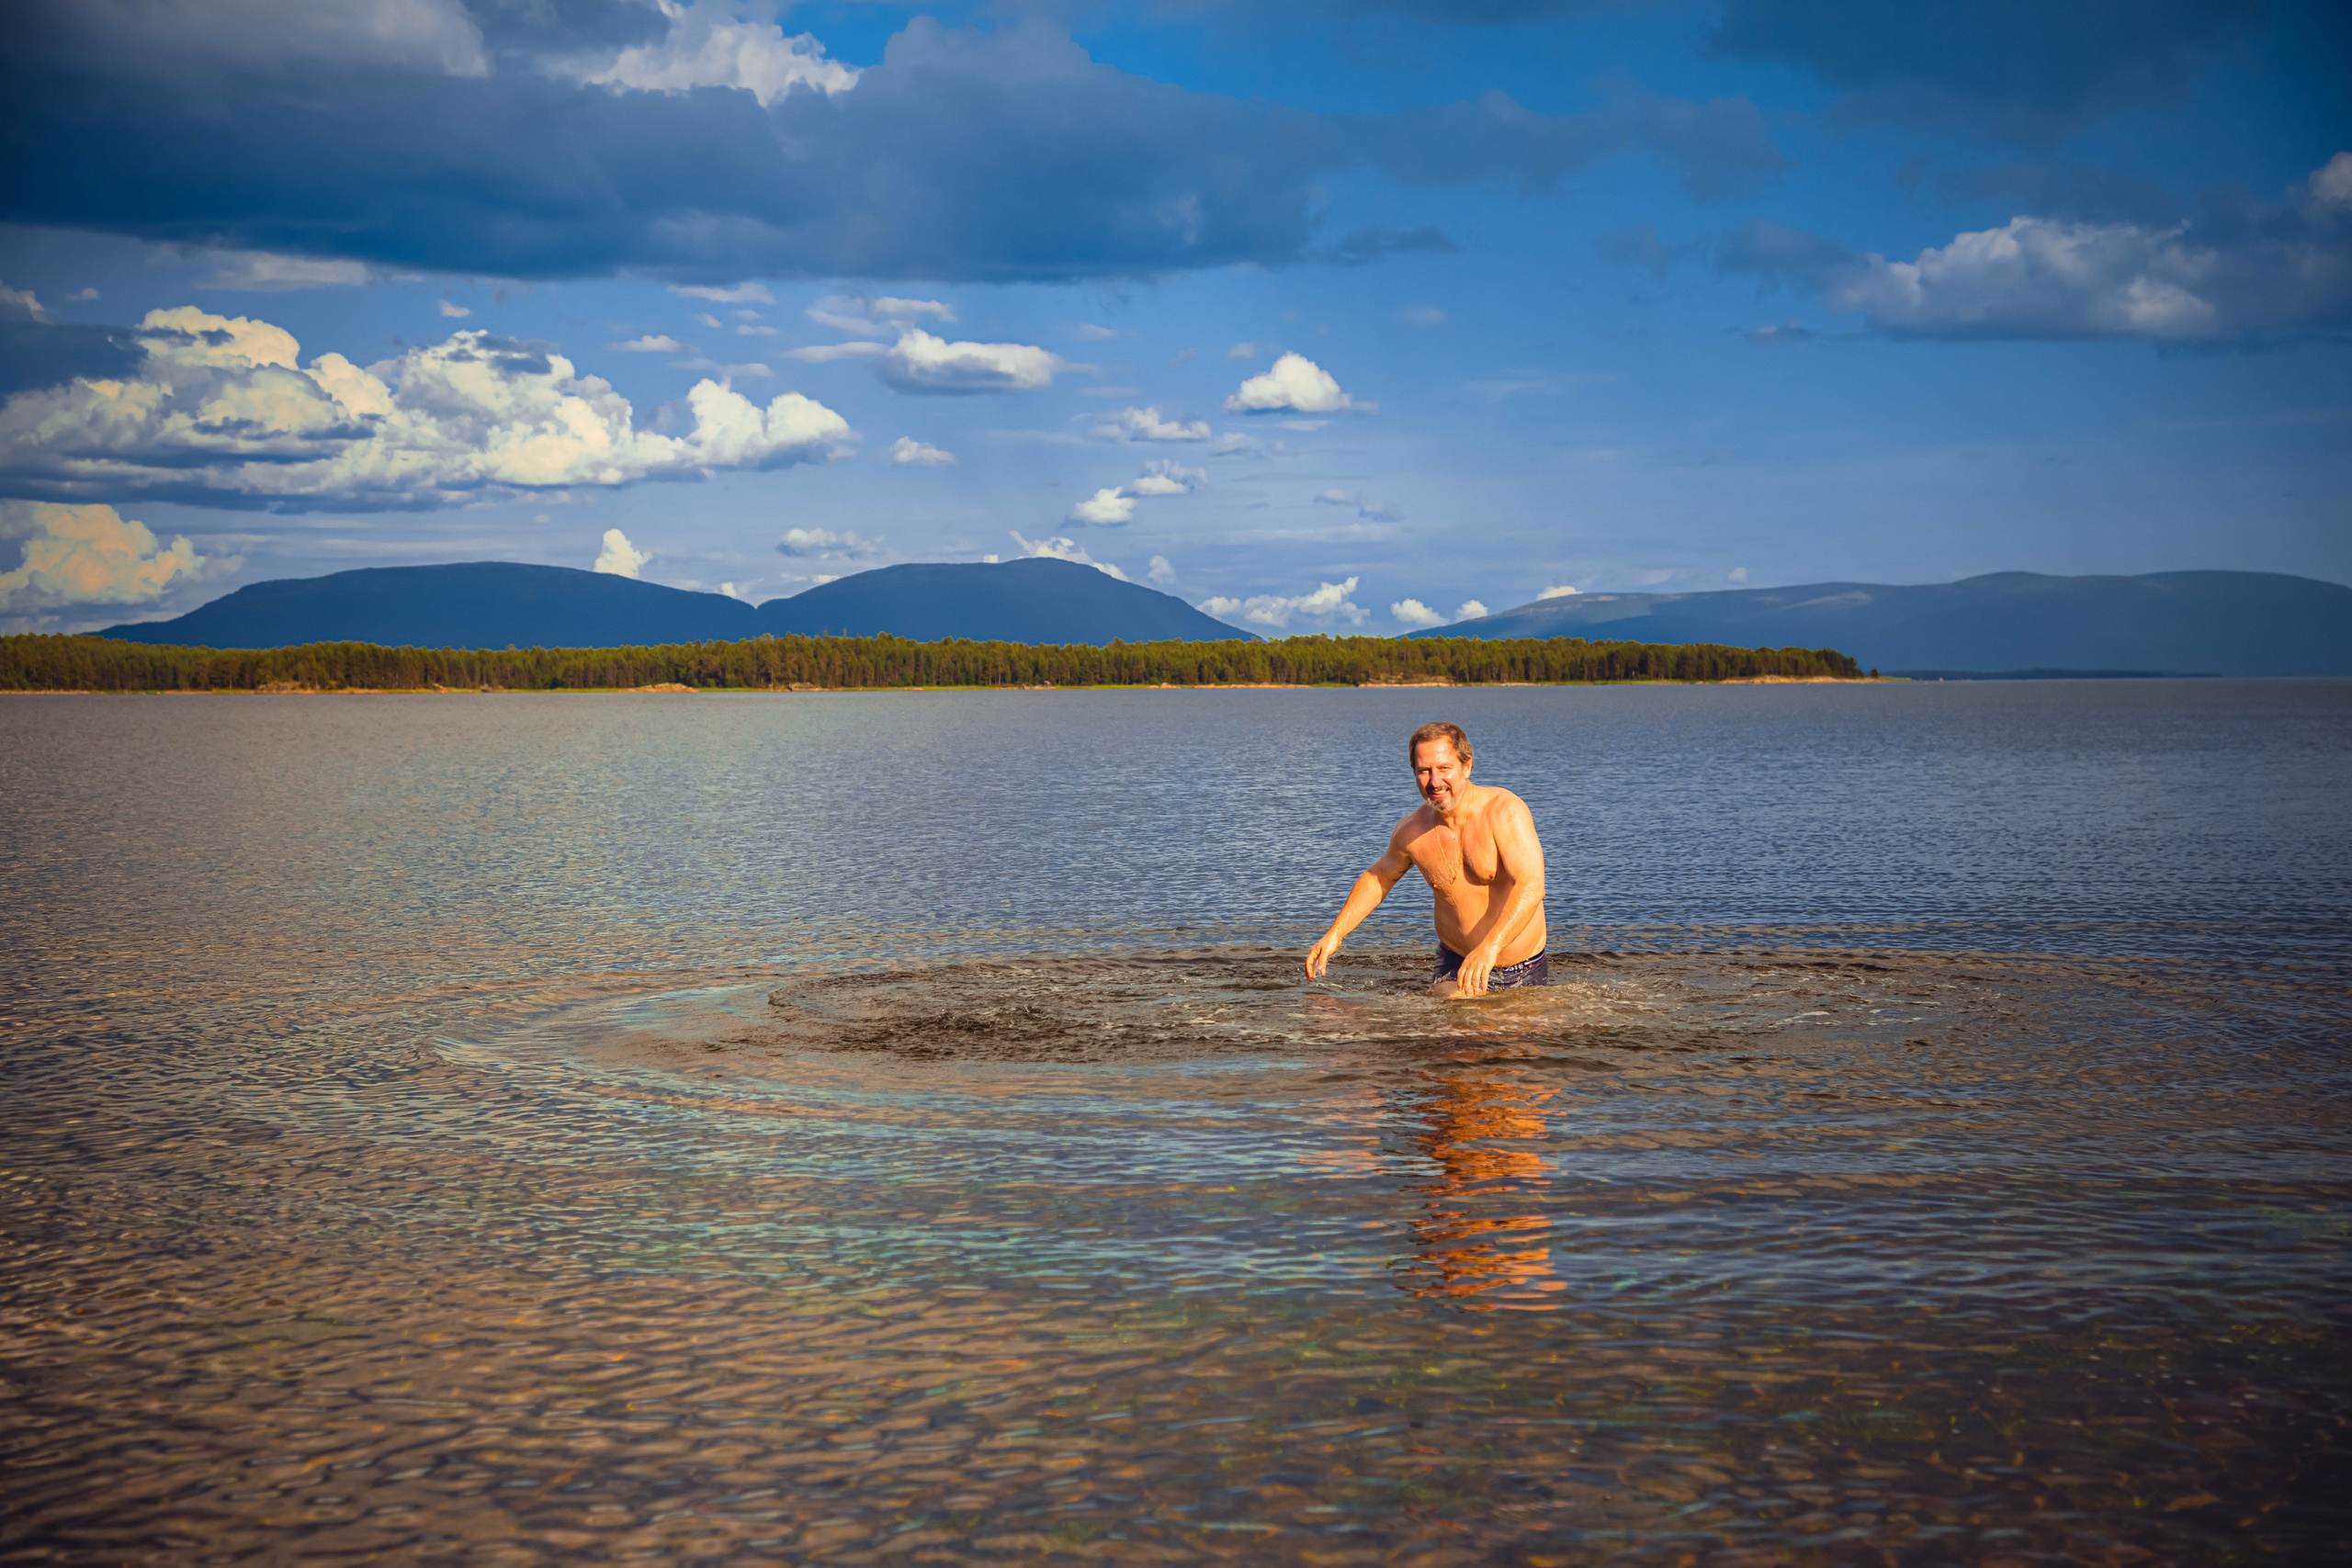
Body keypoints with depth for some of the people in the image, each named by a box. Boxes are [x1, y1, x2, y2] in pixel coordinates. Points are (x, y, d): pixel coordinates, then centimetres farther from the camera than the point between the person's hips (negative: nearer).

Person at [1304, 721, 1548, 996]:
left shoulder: (1505, 810, -17)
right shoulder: (1411, 832, -4)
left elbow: (1530, 887, -30)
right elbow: (1379, 877, 18)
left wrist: (1490, 946, -44)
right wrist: (1335, 934, 9)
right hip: (1456, 964, 1)